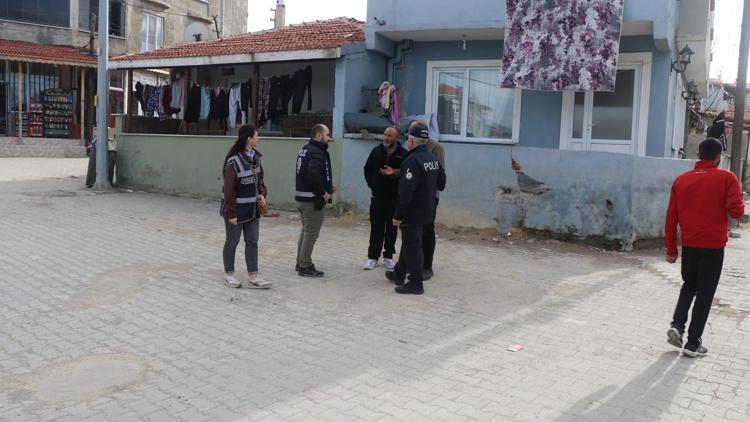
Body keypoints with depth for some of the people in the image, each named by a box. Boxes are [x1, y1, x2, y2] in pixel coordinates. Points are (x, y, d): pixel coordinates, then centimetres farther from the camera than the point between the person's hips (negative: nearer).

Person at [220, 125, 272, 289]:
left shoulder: (255, 156, 3)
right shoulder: (234, 160, -21)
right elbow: (229, 189, -19)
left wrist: (262, 194, -2)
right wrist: (231, 213, -17)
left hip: (253, 208, 7)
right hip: (237, 209, -7)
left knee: (252, 242, 9)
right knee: (232, 242, 9)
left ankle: (253, 277, 16)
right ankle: (229, 275, 24)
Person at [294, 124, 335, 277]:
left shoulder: (305, 149, 14)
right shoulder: (316, 152, -18)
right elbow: (314, 174, -33)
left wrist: (327, 187, 14)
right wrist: (322, 192, -21)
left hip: (301, 197, 10)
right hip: (313, 200, -10)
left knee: (305, 230, 20)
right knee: (311, 233, -2)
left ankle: (300, 263, 28)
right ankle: (305, 266, 4)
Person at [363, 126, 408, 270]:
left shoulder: (403, 154, -4)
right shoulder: (376, 151, 6)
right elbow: (367, 169, 17)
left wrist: (394, 173, -21)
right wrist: (371, 184, 8)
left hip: (395, 198, -2)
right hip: (377, 196, 2)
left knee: (392, 228, 7)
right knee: (376, 228, 4)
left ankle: (388, 256, 18)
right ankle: (373, 256, 11)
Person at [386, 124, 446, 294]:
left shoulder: (412, 160, -21)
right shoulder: (434, 159, 7)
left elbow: (406, 192, -24)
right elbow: (441, 184, 18)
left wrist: (398, 215, -20)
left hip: (413, 212, -9)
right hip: (428, 211, 9)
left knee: (412, 246, -1)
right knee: (409, 243, 21)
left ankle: (415, 283, 4)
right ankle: (399, 274, 35)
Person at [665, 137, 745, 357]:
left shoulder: (681, 180, 4)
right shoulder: (726, 178, -6)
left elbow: (671, 218, 4)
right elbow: (735, 210, -15)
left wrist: (671, 249, 10)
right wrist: (741, 205, 10)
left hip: (689, 245, 3)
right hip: (713, 246, -3)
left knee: (689, 285, 22)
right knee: (705, 293, 5)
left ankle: (677, 325, 4)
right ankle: (693, 343, 7)